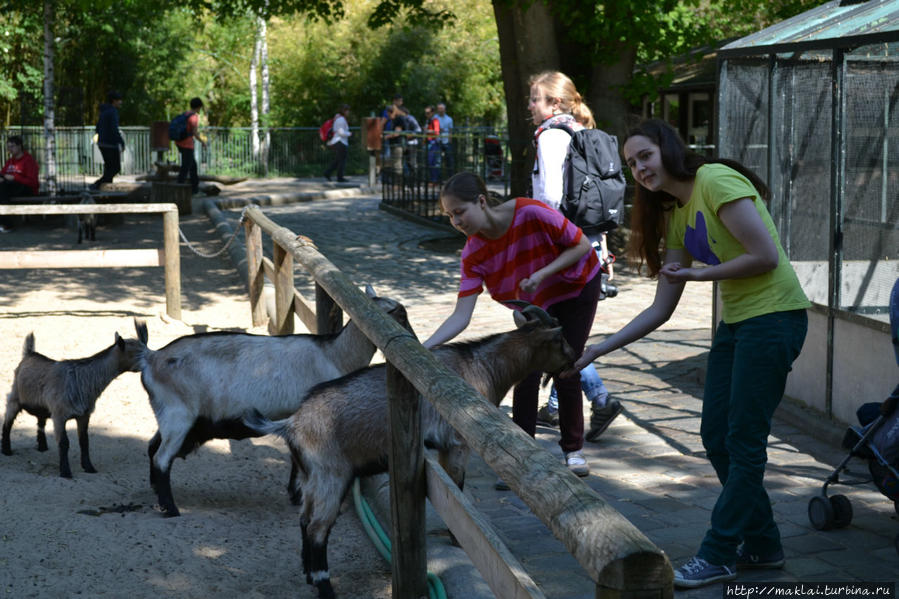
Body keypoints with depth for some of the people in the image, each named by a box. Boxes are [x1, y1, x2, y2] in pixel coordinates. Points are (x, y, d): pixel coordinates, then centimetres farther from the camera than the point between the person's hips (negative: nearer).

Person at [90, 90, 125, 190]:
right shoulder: (113, 112, -16)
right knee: (116, 168, -1)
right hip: (111, 144, -9)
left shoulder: (104, 112, 13)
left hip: (102, 143, 9)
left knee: (109, 167, 15)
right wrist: (122, 142, -16)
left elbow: (97, 129, 17)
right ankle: (96, 185, -10)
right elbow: (114, 129, -23)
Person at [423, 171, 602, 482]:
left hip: (577, 287, -3)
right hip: (534, 303, 3)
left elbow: (582, 245, -21)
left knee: (566, 374, -2)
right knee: (526, 375, -7)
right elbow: (461, 317, -27)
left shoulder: (530, 213, -35)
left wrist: (541, 274, -33)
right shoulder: (474, 254, -22)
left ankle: (573, 450, 18)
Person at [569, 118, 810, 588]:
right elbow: (660, 310, 13)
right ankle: (761, 544, 23)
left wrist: (699, 274, -11)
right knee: (716, 437, 9)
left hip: (774, 316, -9)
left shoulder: (715, 180, -13)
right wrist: (600, 349, 7)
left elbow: (766, 256, -20)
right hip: (734, 321, 9)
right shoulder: (676, 218, 13)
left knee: (743, 440, -4)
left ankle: (718, 555, 4)